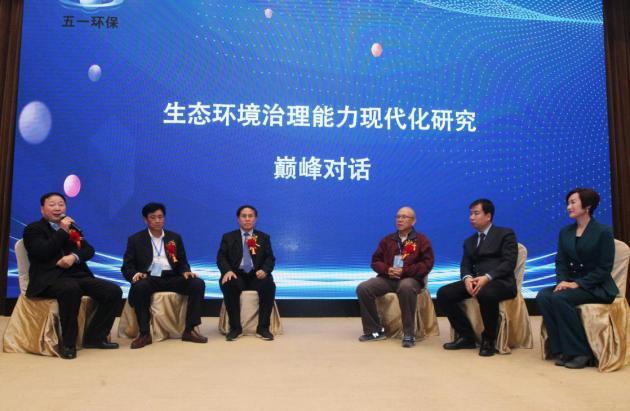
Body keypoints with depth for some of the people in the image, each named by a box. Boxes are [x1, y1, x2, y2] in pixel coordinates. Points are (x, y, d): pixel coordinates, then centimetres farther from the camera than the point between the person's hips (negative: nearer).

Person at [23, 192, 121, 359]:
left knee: (114, 291, -14)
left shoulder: (72, 227, 25)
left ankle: (94, 337, -3)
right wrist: (62, 231, -5)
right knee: (71, 289, -41)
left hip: (78, 275, 6)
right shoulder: (33, 229, 8)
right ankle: (67, 343, -25)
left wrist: (74, 256, -10)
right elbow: (43, 253, -12)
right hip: (50, 279, -6)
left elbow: (89, 250, 12)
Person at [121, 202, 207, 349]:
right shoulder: (135, 240, 9)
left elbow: (182, 262, 16)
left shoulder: (175, 237, 16)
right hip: (149, 278, -2)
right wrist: (135, 275, -20)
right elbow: (126, 266, 4)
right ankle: (144, 333, -26)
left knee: (198, 284, -24)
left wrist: (186, 272, -9)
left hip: (171, 278, 3)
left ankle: (189, 330, -19)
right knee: (138, 287, -38)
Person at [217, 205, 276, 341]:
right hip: (236, 275, 0)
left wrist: (264, 270, -18)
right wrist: (227, 271, -20)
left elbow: (270, 258, 6)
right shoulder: (228, 237, 12)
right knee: (228, 285, -34)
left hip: (256, 275, 1)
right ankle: (235, 327, -23)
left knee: (269, 285, -32)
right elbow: (221, 257, 3)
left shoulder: (264, 238, 15)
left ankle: (263, 328, -22)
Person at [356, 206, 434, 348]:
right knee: (363, 288, -20)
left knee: (406, 287, -41)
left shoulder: (421, 240, 5)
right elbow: (376, 261, 14)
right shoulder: (387, 240, 17)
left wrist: (404, 271, -16)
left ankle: (409, 334, -28)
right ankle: (375, 330, -7)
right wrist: (387, 270, -9)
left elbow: (427, 263, -5)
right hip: (388, 278, 4)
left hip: (411, 278, -4)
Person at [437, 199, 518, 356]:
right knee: (443, 293, -16)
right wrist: (467, 278, -13)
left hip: (501, 282, -6)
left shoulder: (505, 234, 5)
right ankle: (467, 336, -4)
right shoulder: (469, 241, 23)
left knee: (485, 294, -40)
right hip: (476, 281, 6)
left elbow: (509, 263, -9)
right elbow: (465, 265, 12)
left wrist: (487, 277, -24)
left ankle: (489, 340, -15)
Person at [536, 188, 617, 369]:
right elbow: (560, 262, 8)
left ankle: (581, 352, -19)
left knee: (559, 298, -32)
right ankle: (561, 350, -18)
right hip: (572, 284, 6)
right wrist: (562, 281, -12)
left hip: (596, 287, -5)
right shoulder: (565, 232, 12)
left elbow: (604, 268, -10)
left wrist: (578, 284, -19)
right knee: (542, 296, -24)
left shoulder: (603, 232, -5)